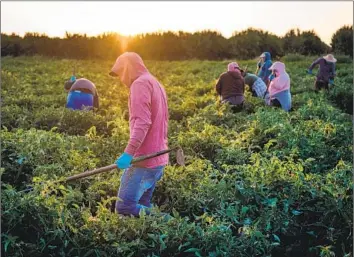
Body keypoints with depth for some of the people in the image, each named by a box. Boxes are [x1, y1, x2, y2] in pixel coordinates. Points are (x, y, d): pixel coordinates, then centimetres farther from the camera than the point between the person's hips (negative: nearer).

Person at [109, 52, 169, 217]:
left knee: (124, 207, -10)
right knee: (141, 207, 12)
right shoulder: (156, 84, 22)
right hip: (158, 157, 10)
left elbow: (142, 122, -22)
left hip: (145, 159, -10)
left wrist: (128, 153, -28)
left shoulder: (140, 83, -9)